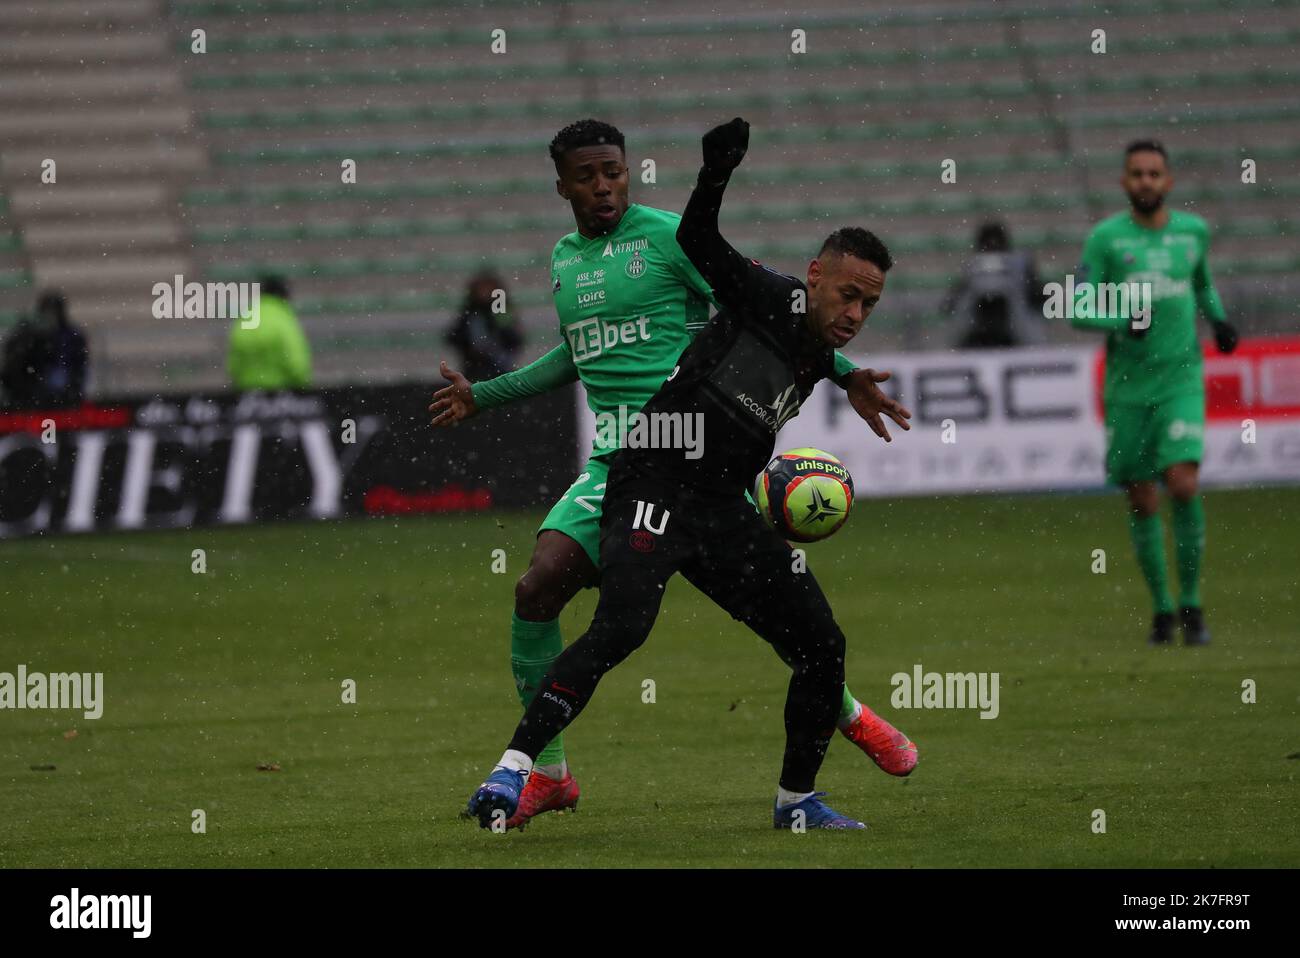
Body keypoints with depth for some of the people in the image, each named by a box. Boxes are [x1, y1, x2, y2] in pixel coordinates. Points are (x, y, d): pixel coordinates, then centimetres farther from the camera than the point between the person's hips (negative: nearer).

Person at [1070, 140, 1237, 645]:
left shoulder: (1193, 230, 7)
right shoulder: (1106, 237, -2)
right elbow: (1079, 310, -6)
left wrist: (1218, 318, 6)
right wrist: (1123, 320, -24)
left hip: (1181, 380, 0)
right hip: (1127, 386, 0)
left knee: (1183, 485, -16)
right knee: (1142, 502, 4)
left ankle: (1191, 604, -3)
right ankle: (1161, 608, 19)